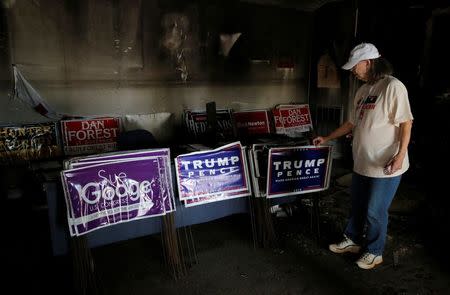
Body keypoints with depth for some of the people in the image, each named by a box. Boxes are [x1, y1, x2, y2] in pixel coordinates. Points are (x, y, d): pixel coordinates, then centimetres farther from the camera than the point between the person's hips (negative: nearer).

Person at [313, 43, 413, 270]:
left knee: (375, 211, 6)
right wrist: (326, 138, 20)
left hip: (385, 166, -7)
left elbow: (406, 123, -16)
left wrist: (400, 154, -23)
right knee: (357, 206, 20)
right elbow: (352, 123, 19)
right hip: (362, 163, 8)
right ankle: (353, 241, 39)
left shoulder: (393, 86, -13)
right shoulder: (362, 90, 11)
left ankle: (374, 252, 27)